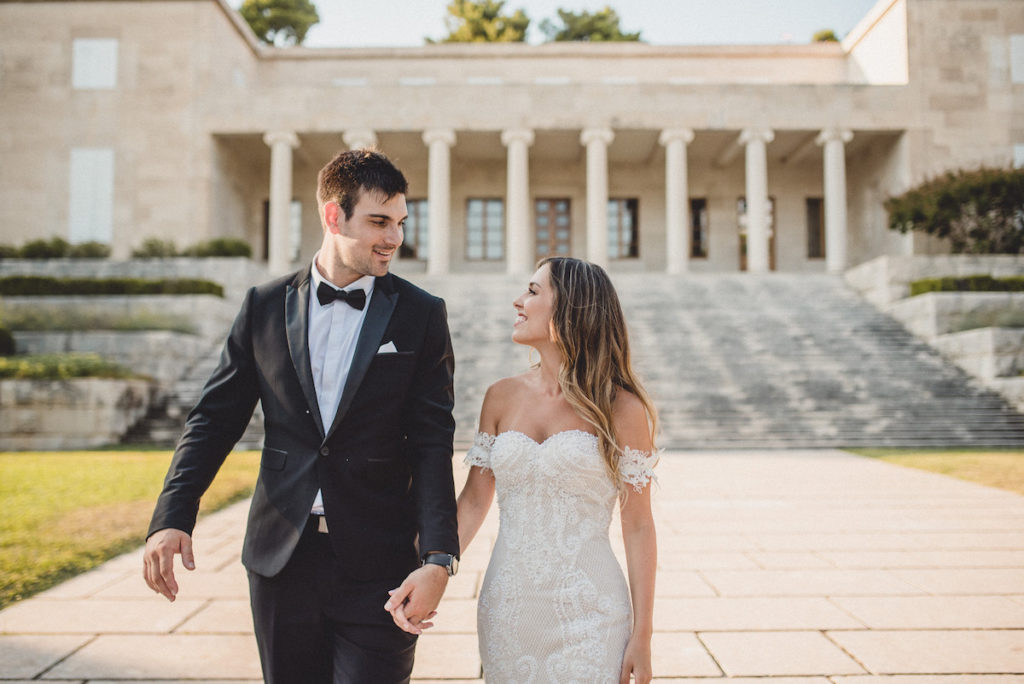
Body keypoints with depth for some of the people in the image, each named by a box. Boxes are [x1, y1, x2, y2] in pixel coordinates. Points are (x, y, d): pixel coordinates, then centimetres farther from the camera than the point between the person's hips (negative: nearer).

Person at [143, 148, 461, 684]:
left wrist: (439, 558, -17)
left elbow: (432, 444, -7)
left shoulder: (421, 315, -2)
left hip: (377, 566, -2)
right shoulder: (264, 307, 4)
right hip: (281, 559, 2)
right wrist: (172, 518, -7)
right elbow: (214, 419, 6)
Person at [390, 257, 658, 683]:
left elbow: (638, 527, -4)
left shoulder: (621, 408, -6)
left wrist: (642, 636, -4)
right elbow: (473, 501, 6)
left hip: (588, 612, -3)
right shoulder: (502, 398, 4)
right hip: (506, 608, 3)